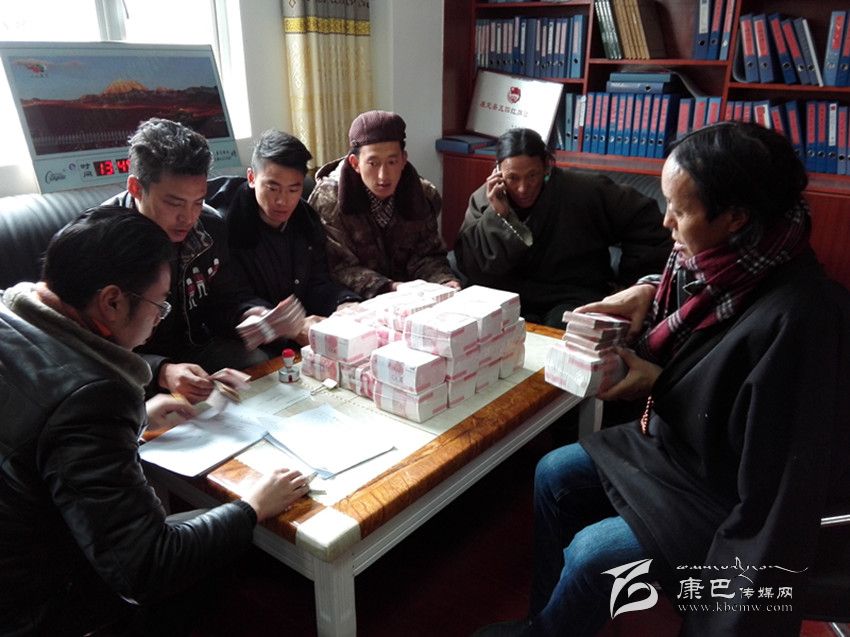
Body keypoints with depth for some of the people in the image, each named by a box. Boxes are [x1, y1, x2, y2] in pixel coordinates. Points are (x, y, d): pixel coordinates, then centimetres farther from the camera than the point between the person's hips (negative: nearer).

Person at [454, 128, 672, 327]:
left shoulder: (584, 191, -9)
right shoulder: (482, 201, -3)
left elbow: (646, 223, -2)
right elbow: (472, 270, -11)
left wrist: (628, 283, 0)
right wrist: (497, 216, -21)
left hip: (574, 298, -1)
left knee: (561, 327, -33)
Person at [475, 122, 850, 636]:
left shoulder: (797, 319, -34)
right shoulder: (728, 263, -11)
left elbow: (778, 467, -30)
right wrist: (646, 296, -7)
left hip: (734, 490, -8)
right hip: (679, 442, 9)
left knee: (592, 553, -12)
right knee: (553, 475, 7)